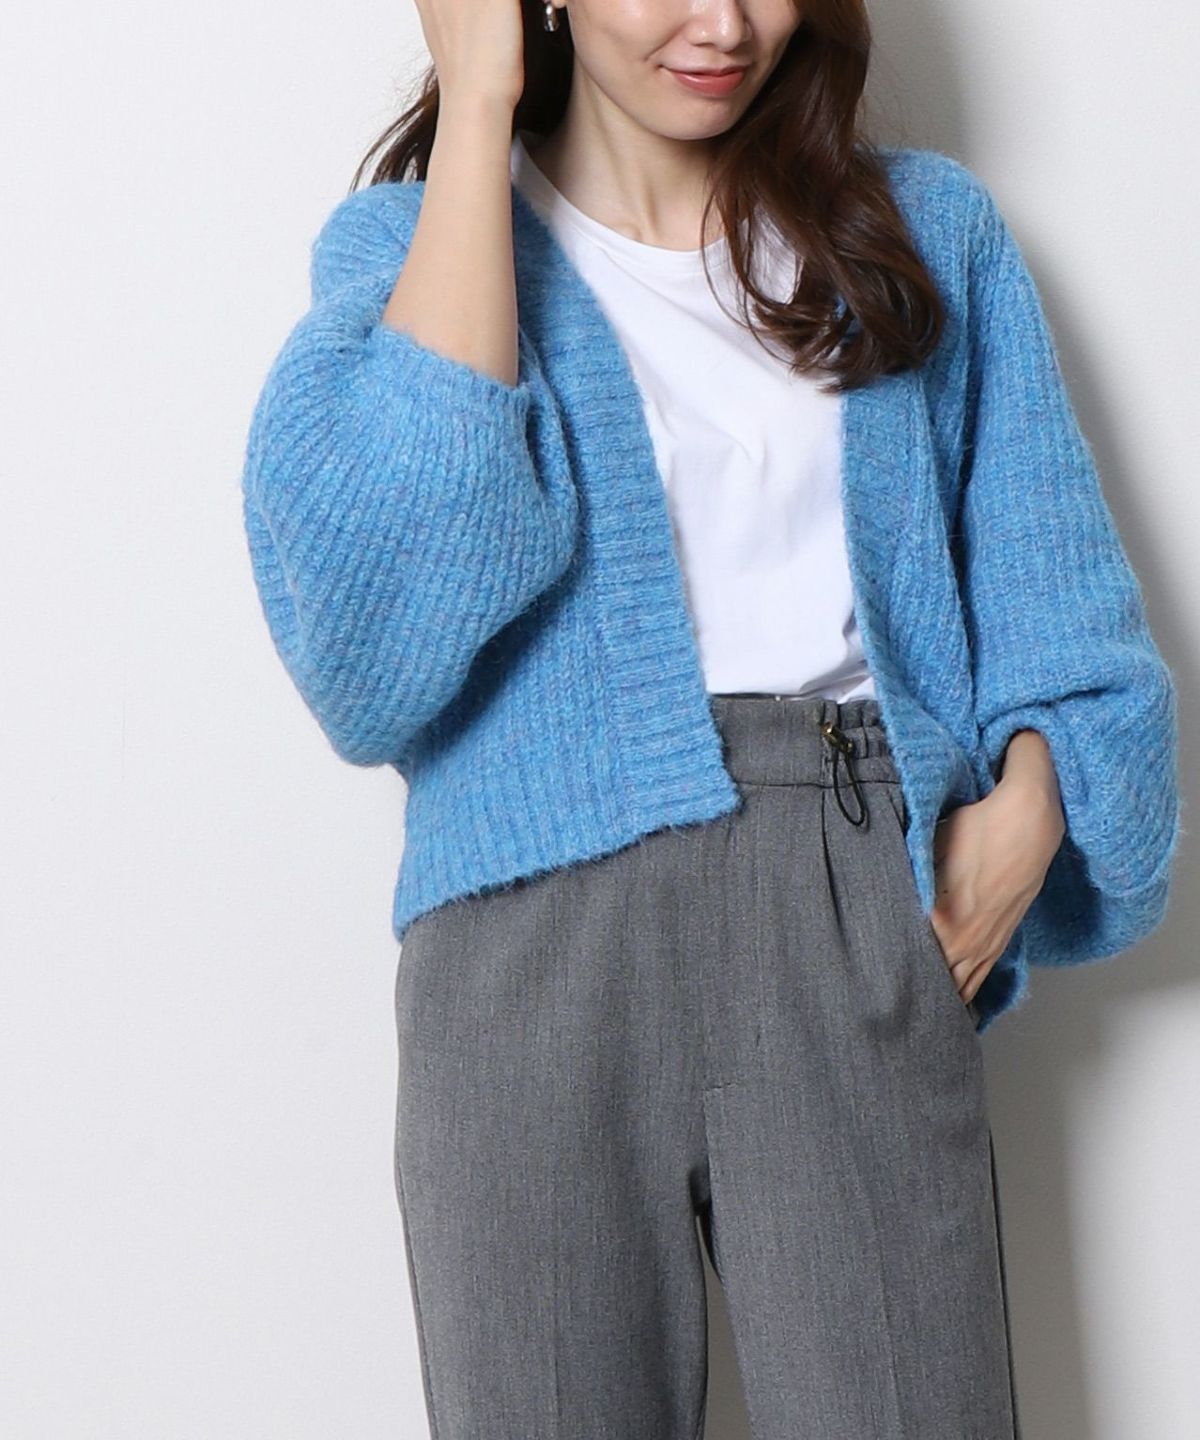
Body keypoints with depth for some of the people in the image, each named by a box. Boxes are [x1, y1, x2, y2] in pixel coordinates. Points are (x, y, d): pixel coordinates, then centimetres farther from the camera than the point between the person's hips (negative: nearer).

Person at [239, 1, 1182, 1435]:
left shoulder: (928, 227, 16)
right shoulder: (404, 232, 10)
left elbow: (1048, 582, 11)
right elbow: (394, 539, -12)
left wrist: (1026, 805, -9)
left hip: (864, 900, 1)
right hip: (544, 912, -1)